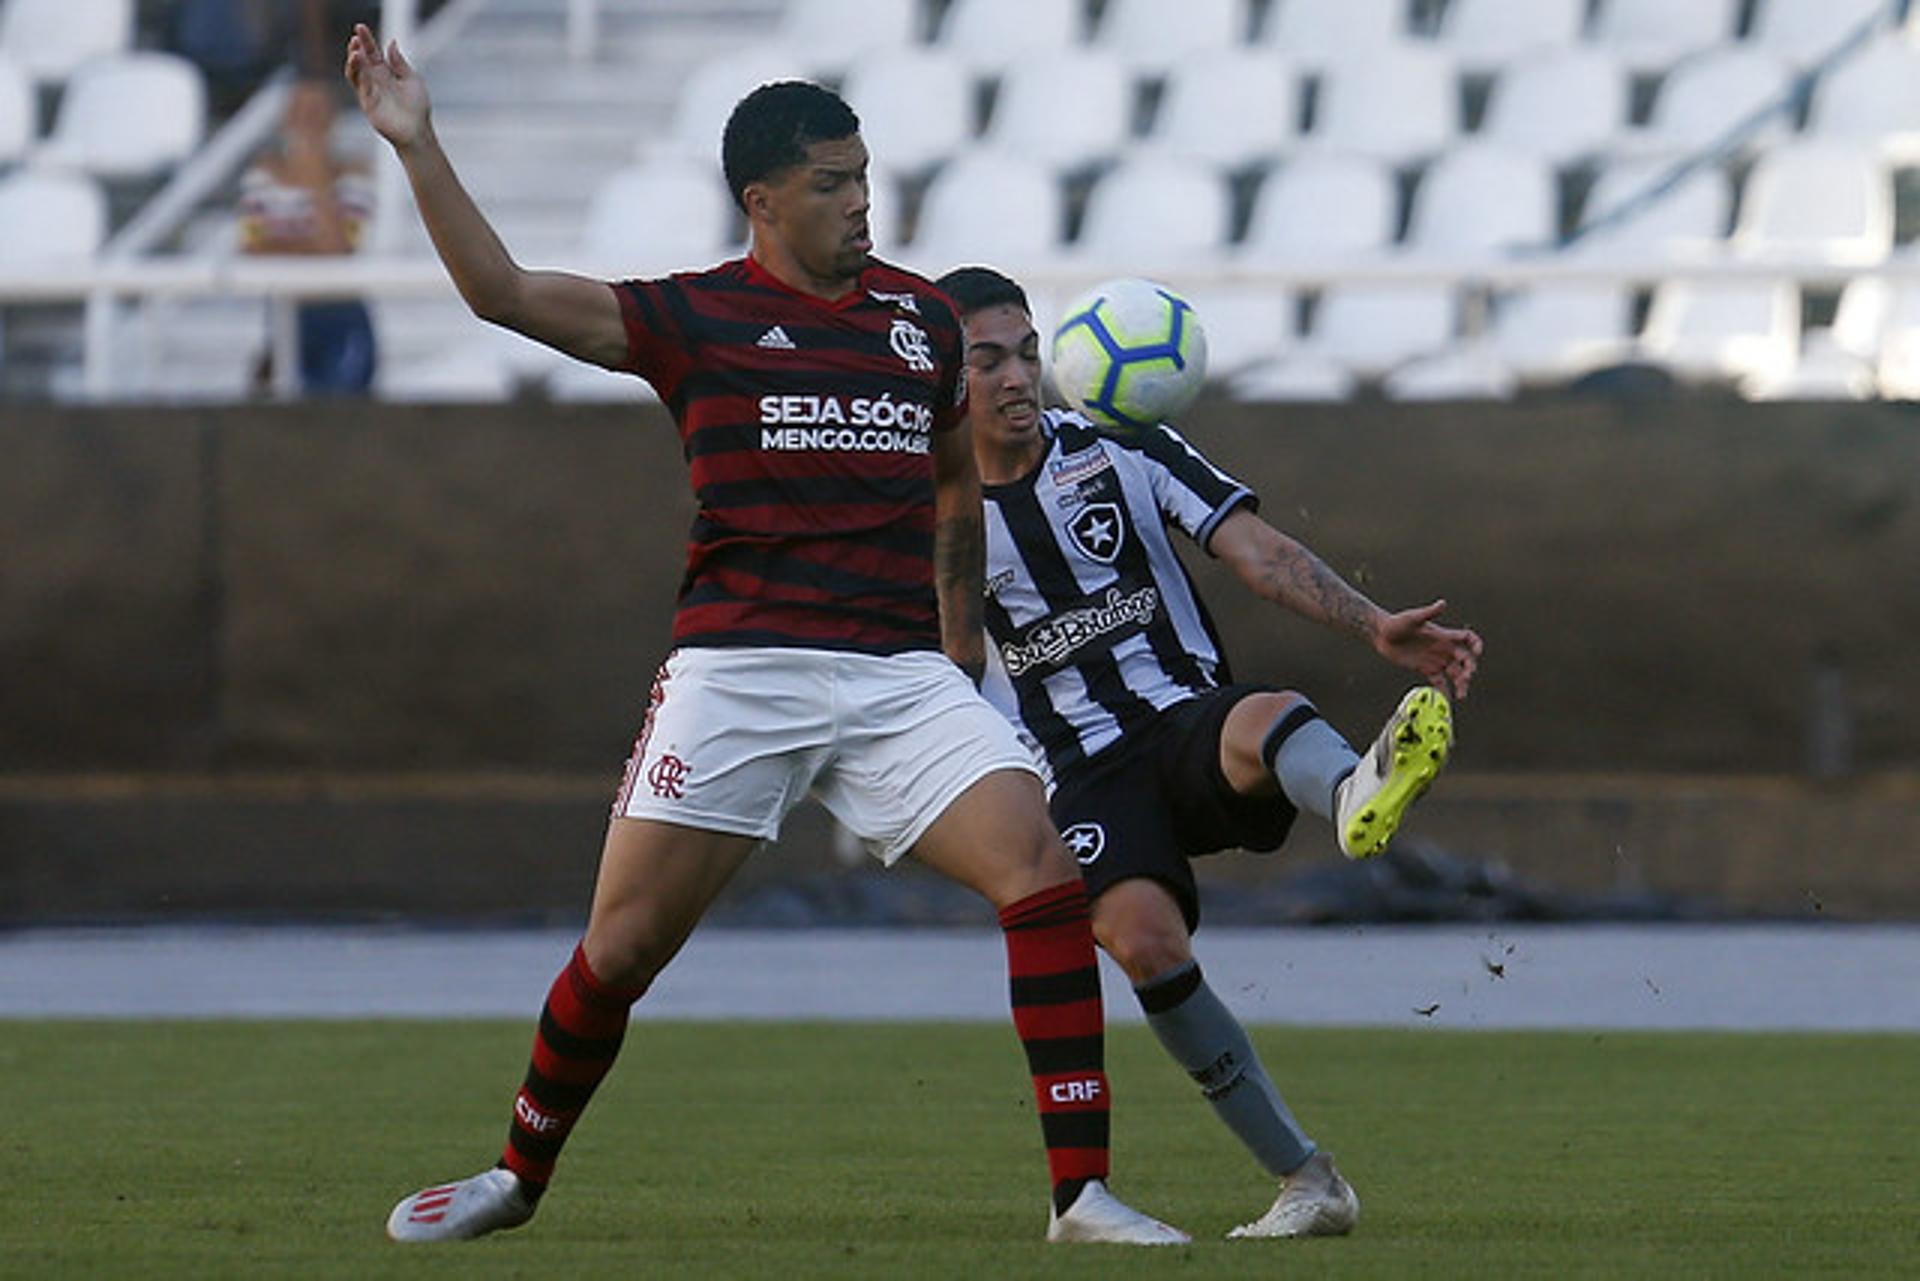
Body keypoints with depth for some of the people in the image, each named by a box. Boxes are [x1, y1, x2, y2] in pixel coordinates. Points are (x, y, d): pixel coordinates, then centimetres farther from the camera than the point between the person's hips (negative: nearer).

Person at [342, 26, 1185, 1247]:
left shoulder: (924, 318, 13)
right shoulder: (694, 318, 3)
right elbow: (503, 290, -4)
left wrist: (961, 647, 23)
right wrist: (417, 146, -11)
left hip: (901, 675, 2)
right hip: (736, 673, -2)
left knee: (1047, 874, -16)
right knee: (625, 942, -2)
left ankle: (1082, 1193, -13)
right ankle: (518, 1178, 21)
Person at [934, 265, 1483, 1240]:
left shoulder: (1123, 449, 4)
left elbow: (1259, 553, -4)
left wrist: (1377, 627, -18)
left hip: (1193, 720, 0)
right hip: (1080, 775, 0)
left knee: (1268, 718, -38)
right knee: (1145, 941, -28)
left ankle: (1358, 796, -77)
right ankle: (1305, 1182, -20)